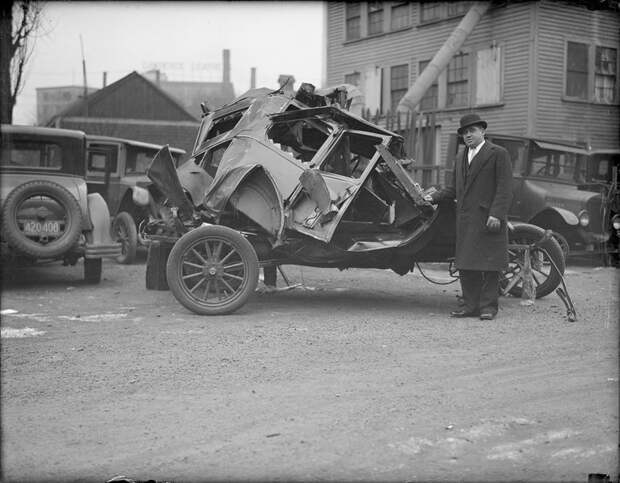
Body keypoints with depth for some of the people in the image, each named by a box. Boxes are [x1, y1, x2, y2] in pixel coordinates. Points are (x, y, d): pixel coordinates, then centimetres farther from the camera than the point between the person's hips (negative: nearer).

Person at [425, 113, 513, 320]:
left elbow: (504, 188, -8)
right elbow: (453, 188, 21)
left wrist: (496, 214, -17)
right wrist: (434, 197, 6)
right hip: (465, 220, 7)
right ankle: (470, 305, 14)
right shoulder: (460, 160, 21)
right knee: (466, 265, 7)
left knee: (490, 265, -1)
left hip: (489, 219, -6)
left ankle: (488, 306, 6)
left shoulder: (498, 154, -1)